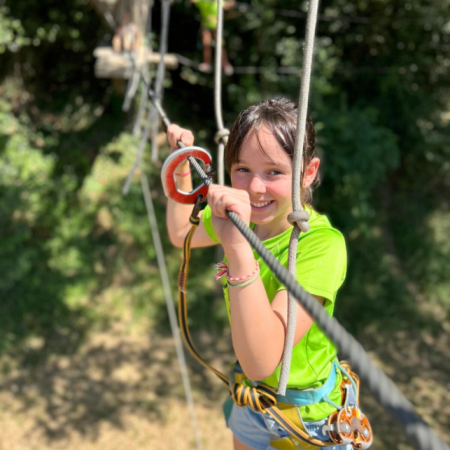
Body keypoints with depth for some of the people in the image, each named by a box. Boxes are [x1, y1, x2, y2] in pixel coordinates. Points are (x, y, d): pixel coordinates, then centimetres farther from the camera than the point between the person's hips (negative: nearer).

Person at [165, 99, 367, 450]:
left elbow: (261, 363, -43)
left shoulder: (322, 243, -33)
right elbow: (180, 233, 12)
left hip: (305, 419, -6)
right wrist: (182, 166, 3)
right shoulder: (239, 214, -11)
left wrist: (238, 248, -51)